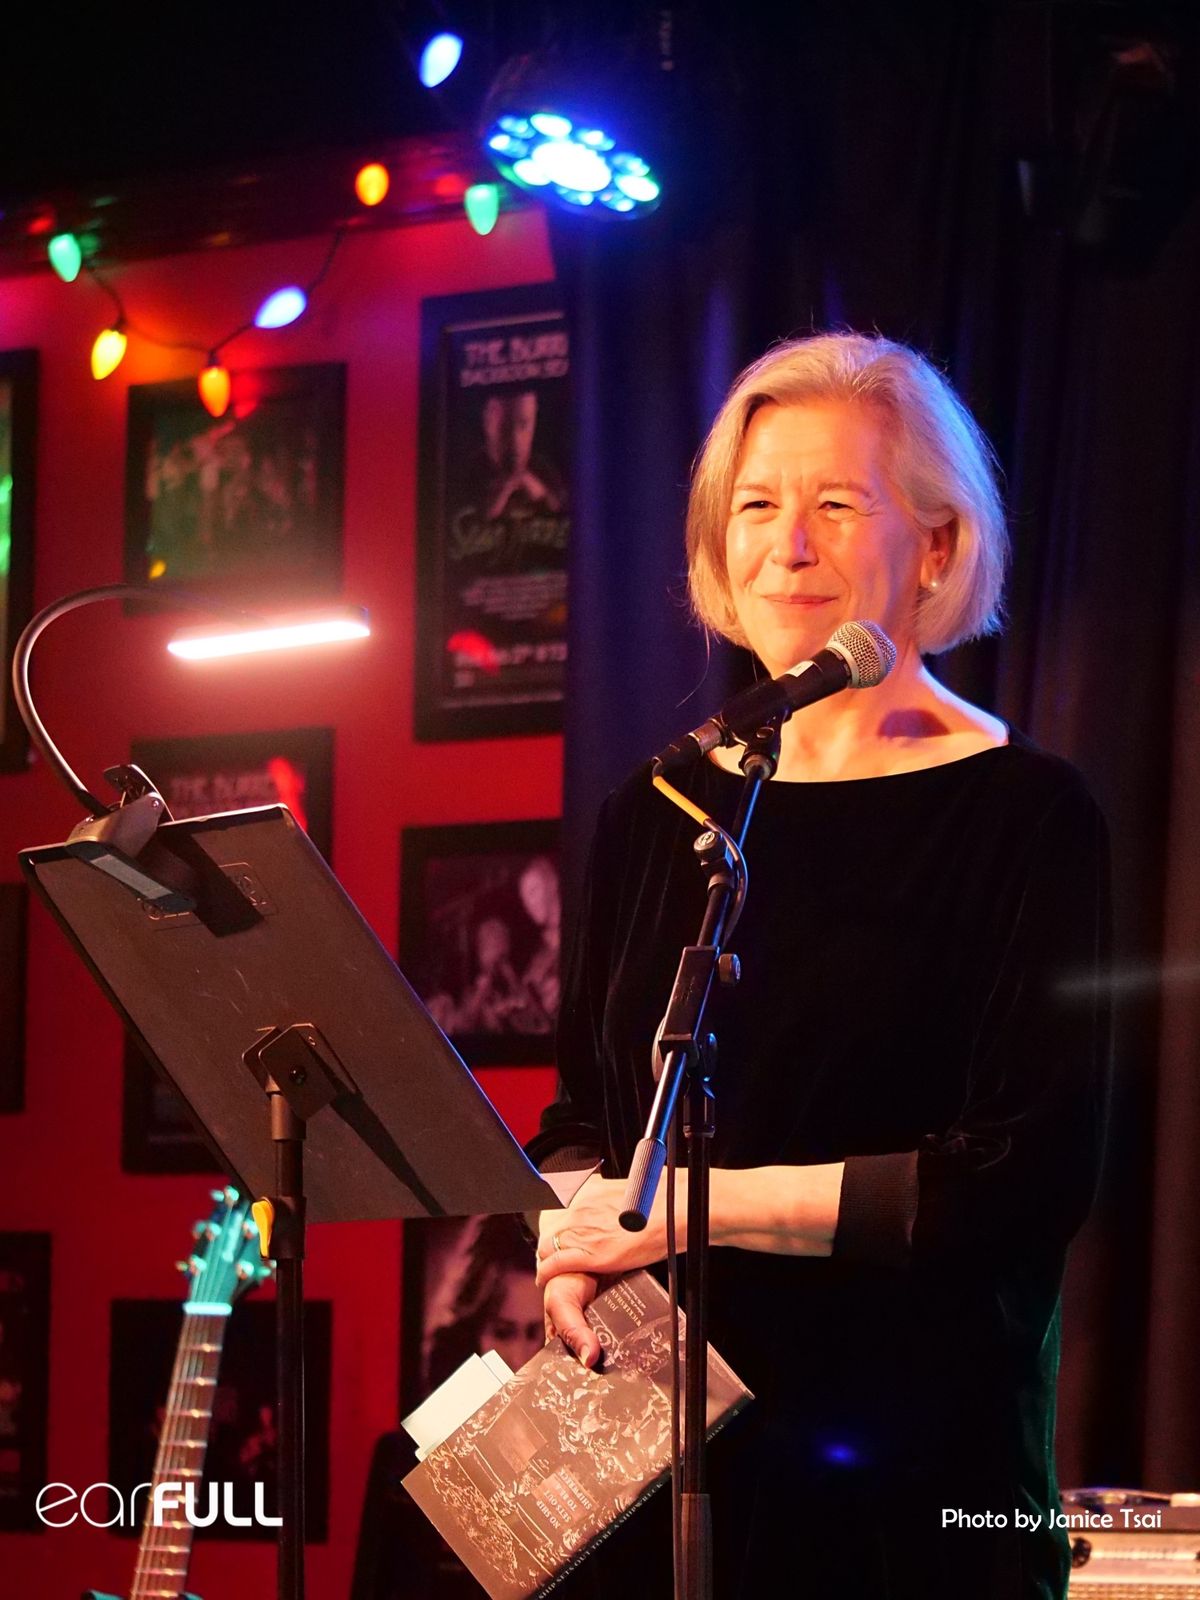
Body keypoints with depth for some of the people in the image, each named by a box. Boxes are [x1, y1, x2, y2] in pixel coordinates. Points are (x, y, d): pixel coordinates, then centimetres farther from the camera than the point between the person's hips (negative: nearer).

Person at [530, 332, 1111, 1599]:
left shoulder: (1023, 816, -7)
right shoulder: (654, 818, 10)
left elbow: (1029, 1177, -15)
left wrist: (684, 1201, -14)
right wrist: (570, 1230, -7)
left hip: (913, 1460, -4)